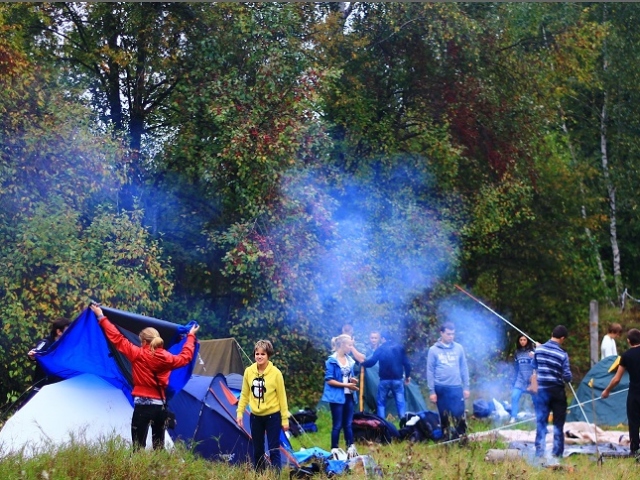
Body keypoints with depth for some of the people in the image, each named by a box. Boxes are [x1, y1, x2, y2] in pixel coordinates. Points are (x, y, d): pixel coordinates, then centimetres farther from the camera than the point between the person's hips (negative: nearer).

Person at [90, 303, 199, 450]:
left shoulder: (138, 354, -7)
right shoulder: (167, 358, 5)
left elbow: (117, 338, -3)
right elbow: (185, 356, 24)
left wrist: (101, 317, 5)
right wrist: (191, 336, 40)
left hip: (142, 405, -5)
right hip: (160, 406, 5)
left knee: (138, 446, -6)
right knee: (159, 446, 13)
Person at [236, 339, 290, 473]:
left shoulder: (276, 373, -13)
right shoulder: (248, 371, -3)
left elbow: (282, 397, -7)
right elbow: (244, 395, 8)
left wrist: (285, 419, -5)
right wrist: (239, 413, 3)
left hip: (272, 416, -4)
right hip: (255, 417, 4)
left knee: (273, 450, -3)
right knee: (257, 450, 13)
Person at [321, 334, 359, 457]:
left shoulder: (349, 360, 9)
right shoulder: (331, 361, -11)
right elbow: (329, 380, -13)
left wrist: (352, 380, -3)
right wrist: (346, 385, -17)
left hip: (349, 396, 6)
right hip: (337, 396, -6)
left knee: (348, 424, 12)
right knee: (337, 425, 0)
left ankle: (351, 448, 17)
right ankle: (334, 450, 7)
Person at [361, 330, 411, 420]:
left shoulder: (380, 348, -2)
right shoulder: (400, 347, 4)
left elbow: (371, 362, -5)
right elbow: (406, 363, 3)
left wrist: (363, 363, 15)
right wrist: (408, 375, 16)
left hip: (384, 380, -1)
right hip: (397, 379, 1)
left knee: (381, 402, 10)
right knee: (400, 402, 5)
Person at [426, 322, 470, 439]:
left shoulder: (459, 348, 4)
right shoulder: (433, 350, -1)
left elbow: (464, 368, 9)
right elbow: (430, 371, 0)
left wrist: (466, 387, 5)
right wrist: (431, 391, -4)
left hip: (456, 388, 1)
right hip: (441, 388, -1)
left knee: (459, 416, -5)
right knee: (444, 417, 8)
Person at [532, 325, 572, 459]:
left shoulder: (539, 349, -2)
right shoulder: (562, 355, -14)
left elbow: (534, 368, 11)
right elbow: (567, 376, -12)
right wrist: (566, 378, 8)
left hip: (542, 389, 3)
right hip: (557, 391, -2)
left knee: (541, 421, 5)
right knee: (558, 423, 9)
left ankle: (539, 452, 0)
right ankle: (557, 452, 11)